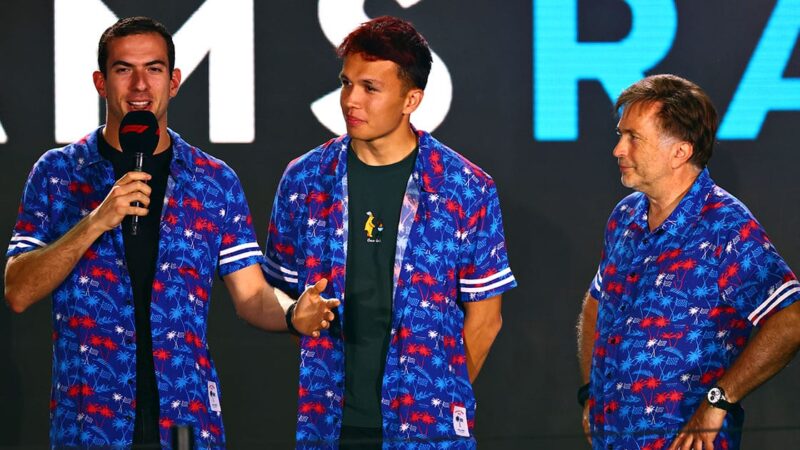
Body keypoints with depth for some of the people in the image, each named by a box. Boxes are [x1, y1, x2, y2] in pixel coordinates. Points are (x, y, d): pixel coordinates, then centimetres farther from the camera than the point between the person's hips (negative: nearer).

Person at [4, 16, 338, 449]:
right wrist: (97, 222, -17)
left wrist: (294, 313, -19)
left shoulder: (216, 182, 7)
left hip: (187, 415, 1)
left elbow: (251, 295, 4)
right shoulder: (57, 172, 3)